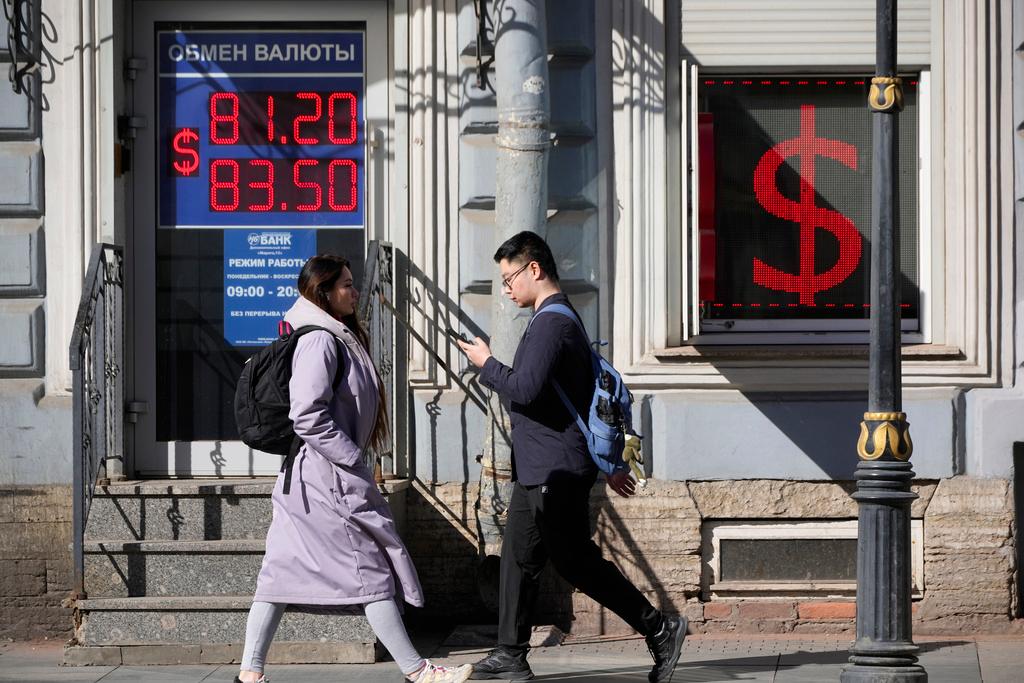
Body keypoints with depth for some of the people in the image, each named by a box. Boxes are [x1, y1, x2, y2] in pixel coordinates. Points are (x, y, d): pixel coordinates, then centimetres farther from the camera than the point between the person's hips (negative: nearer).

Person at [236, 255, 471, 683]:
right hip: (328, 476, -10)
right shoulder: (320, 341, -14)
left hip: (304, 477, 10)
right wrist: (352, 460, -18)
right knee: (371, 567, -4)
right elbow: (308, 415, -23)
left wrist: (352, 459, 15)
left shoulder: (339, 339, 18)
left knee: (285, 568, 7)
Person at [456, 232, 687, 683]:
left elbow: (525, 389, -27)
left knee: (577, 562, -5)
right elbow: (591, 394, 23)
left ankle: (660, 630, 1)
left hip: (556, 472, -11)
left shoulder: (551, 324, -16)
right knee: (518, 557, 10)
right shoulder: (563, 319, 18)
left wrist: (486, 365, -9)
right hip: (539, 469, 11)